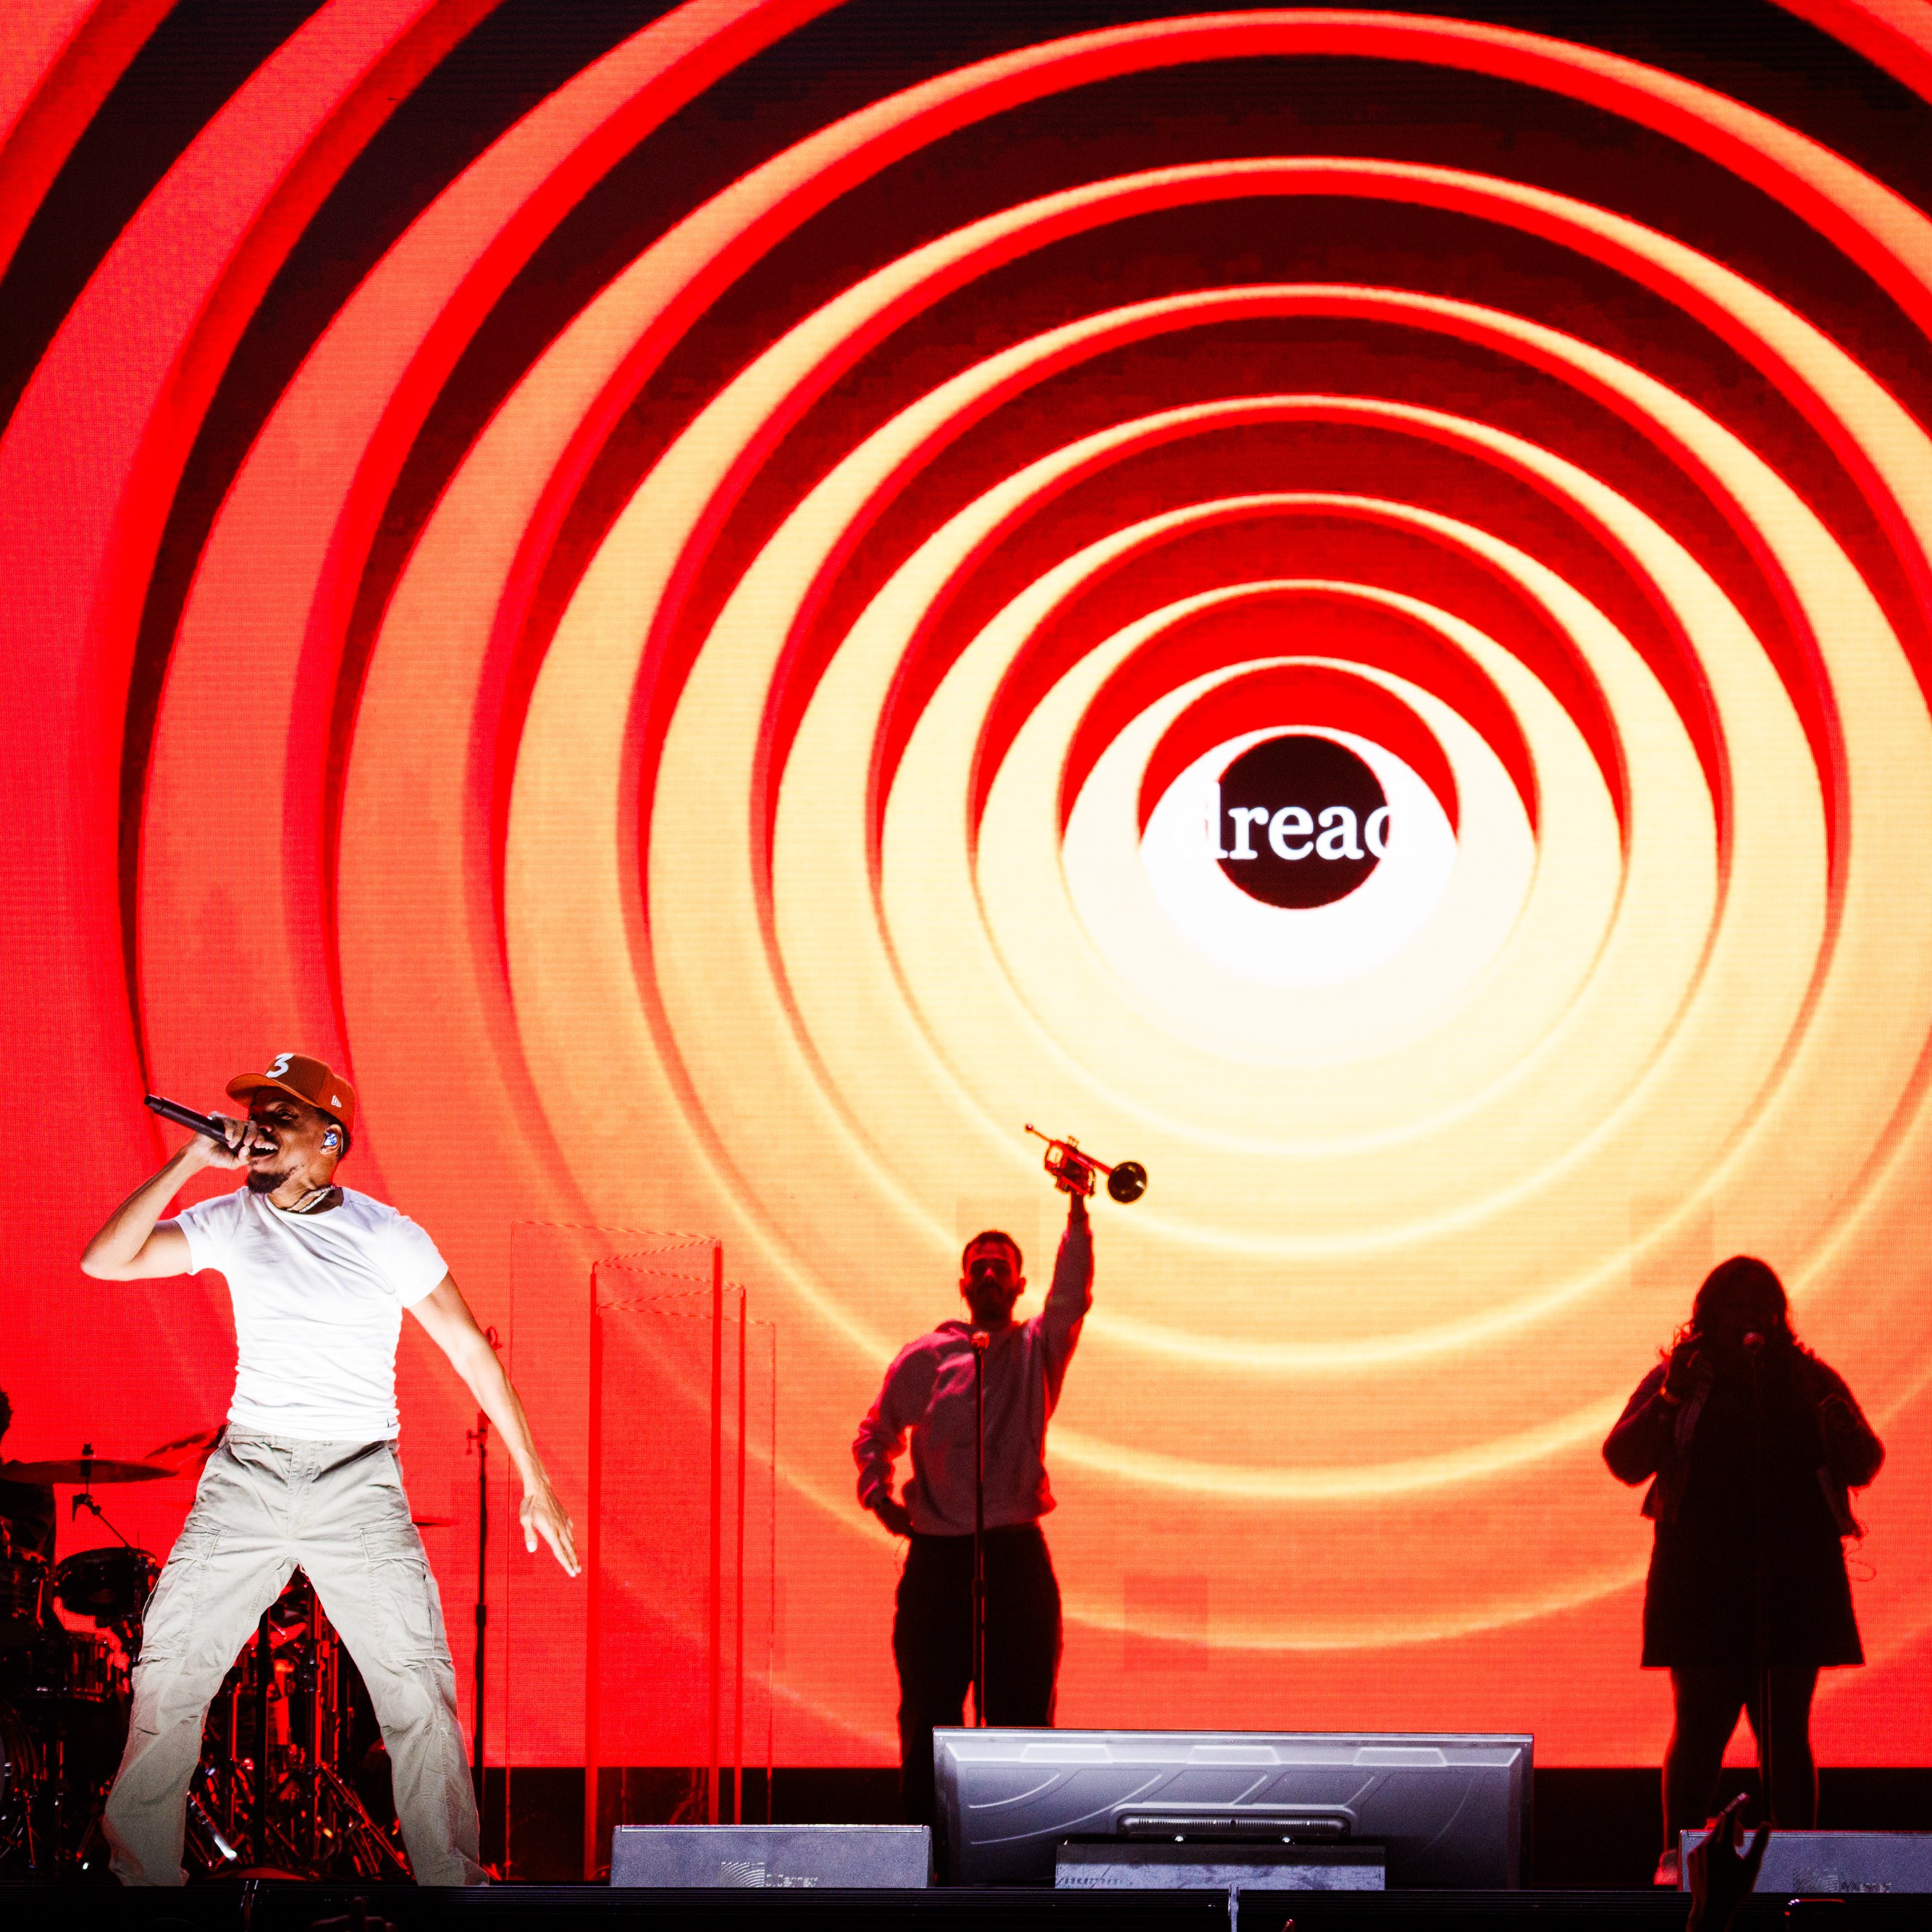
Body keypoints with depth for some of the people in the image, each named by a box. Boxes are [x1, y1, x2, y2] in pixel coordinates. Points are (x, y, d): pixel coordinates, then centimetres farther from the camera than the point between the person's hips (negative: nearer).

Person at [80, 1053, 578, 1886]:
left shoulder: (389, 1239, -3)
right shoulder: (229, 1223, 4)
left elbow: (473, 1353, 3)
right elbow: (105, 1260, -6)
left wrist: (536, 1483, 2)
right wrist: (190, 1161, -10)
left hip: (359, 1483, -2)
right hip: (246, 1475, 2)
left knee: (418, 1685, -9)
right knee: (168, 1669, -1)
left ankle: (452, 1878, 2)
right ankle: (143, 1871, 11)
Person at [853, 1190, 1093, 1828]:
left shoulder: (1038, 1349, 8)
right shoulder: (925, 1357, 10)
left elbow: (1073, 1292, -9)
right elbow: (875, 1431, 18)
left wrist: (1077, 1210, -22)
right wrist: (877, 1492, 0)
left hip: (1016, 1553, 0)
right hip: (938, 1555, 0)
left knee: (1023, 1712, 0)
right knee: (928, 1712, 2)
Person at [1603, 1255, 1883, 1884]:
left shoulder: (1811, 1380, 11)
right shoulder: (1678, 1379, 7)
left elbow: (1864, 1466, 10)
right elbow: (1623, 1460, 0)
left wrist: (1843, 1430, -12)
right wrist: (1670, 1400, -14)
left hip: (1795, 1578, 2)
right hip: (1701, 1578, -1)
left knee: (1786, 1728, 1)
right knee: (1700, 1725, -5)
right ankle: (1677, 1854, 2)